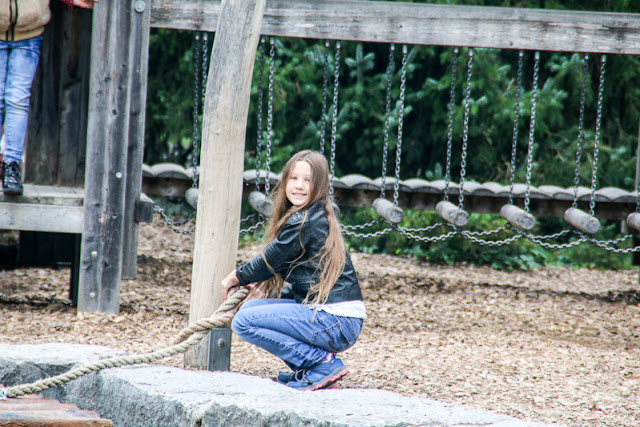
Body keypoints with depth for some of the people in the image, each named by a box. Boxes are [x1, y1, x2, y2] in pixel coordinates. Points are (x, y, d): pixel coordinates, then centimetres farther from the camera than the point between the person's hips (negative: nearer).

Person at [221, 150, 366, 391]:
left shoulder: (302, 222, -13)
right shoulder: (318, 218, 16)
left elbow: (268, 262, -3)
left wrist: (234, 278, 15)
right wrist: (265, 289, 18)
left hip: (336, 322, -10)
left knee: (243, 322, -12)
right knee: (251, 306, 16)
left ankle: (322, 364, -9)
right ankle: (307, 370, 11)